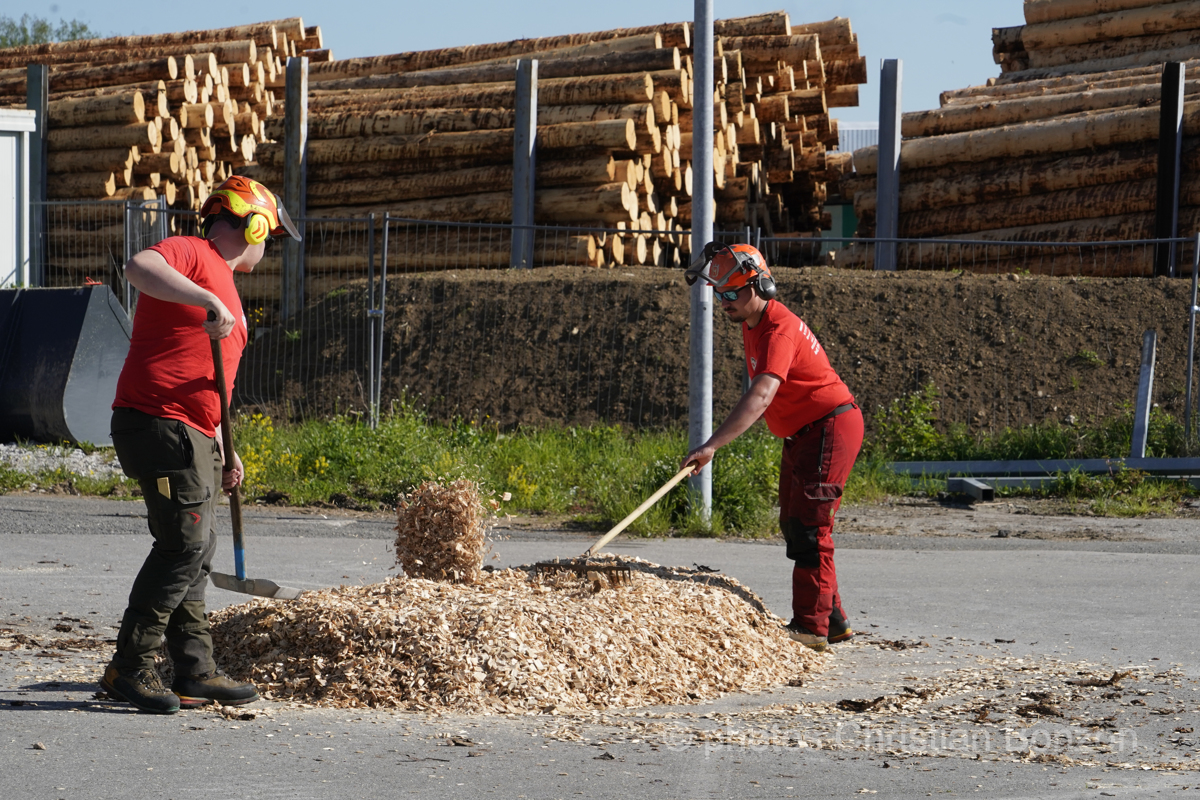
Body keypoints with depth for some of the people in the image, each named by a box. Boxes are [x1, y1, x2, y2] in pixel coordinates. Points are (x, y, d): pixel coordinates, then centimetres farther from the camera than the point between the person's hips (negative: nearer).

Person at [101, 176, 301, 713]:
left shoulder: (224, 288, 26)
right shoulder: (191, 255, -4)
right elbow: (139, 267, -28)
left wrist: (223, 452, 25)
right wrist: (208, 302, -33)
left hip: (192, 436, 10)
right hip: (158, 423, -10)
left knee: (195, 551, 11)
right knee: (184, 544, -13)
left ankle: (196, 673, 15)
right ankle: (129, 668, -10)